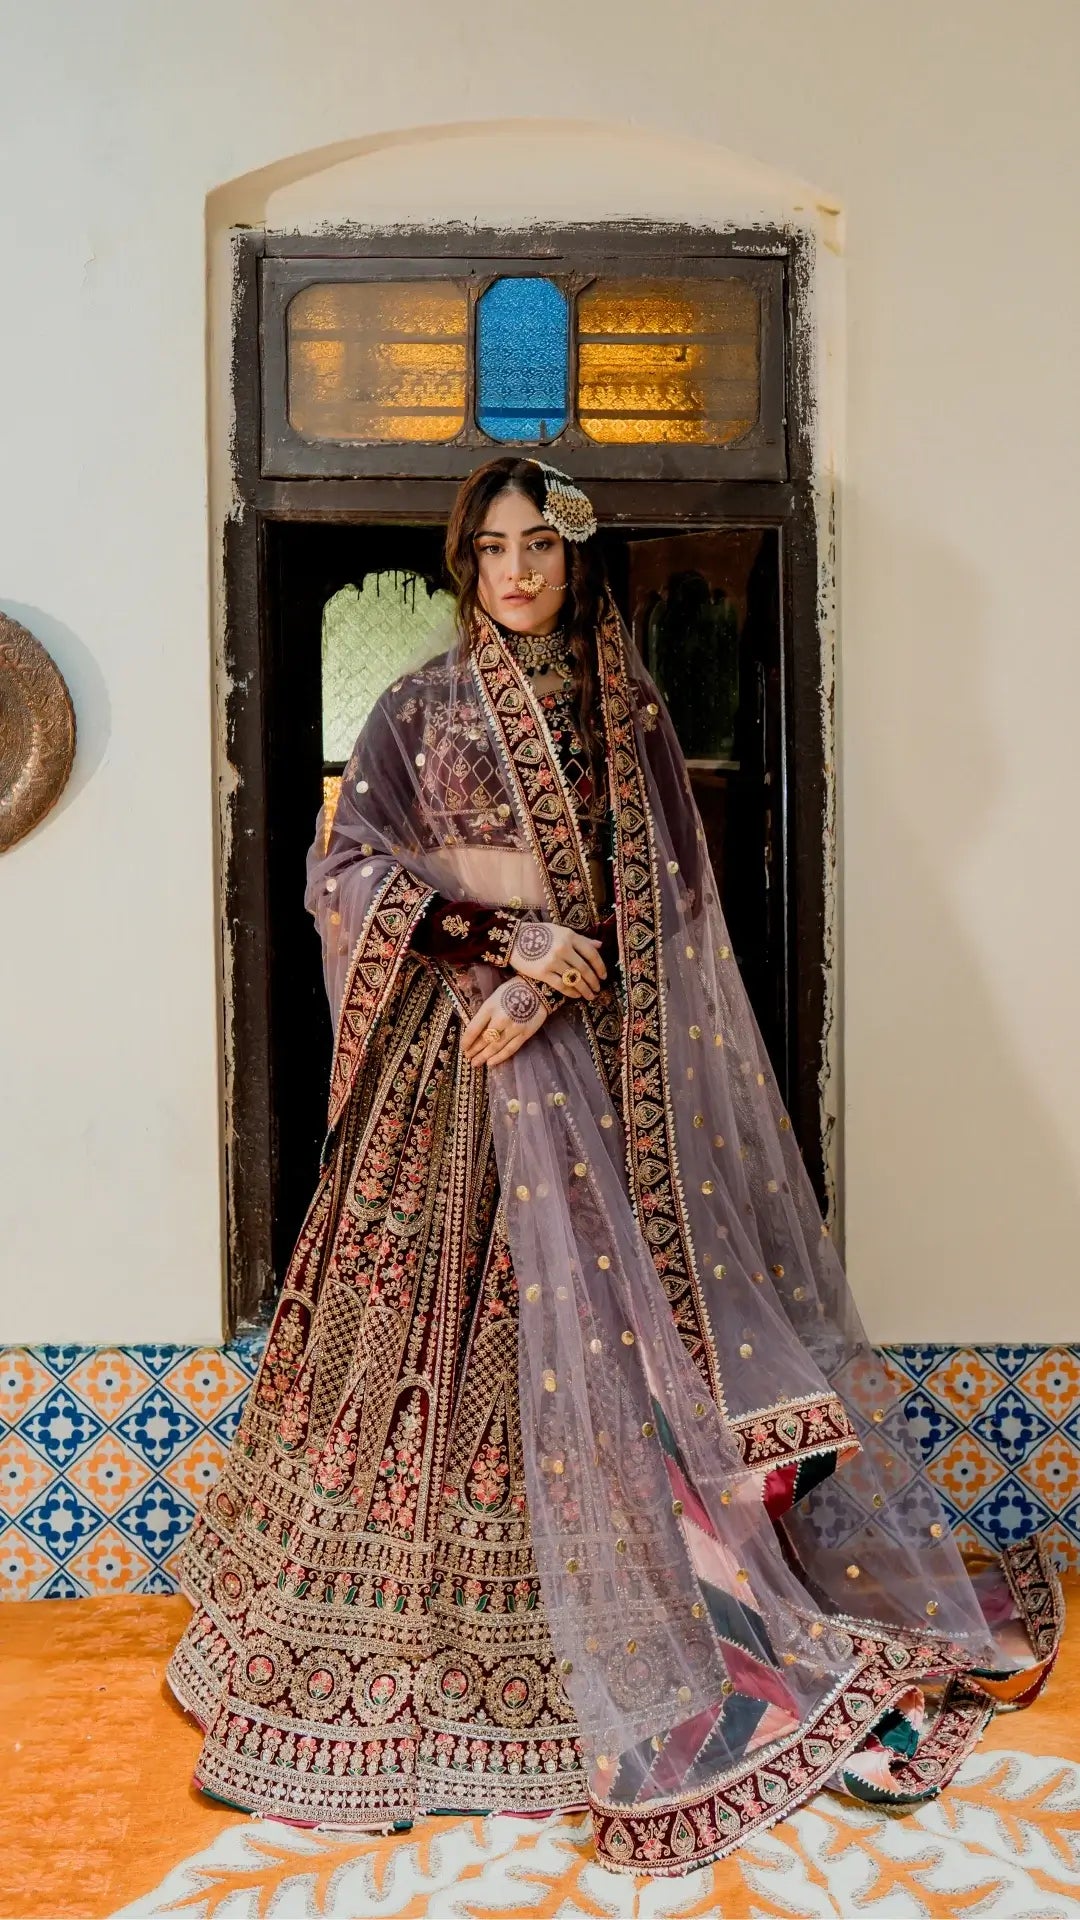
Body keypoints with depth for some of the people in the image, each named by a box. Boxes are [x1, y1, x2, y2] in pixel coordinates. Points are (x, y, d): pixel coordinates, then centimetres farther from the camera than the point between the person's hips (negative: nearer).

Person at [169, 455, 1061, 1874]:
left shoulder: (627, 710, 10)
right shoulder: (421, 710, 8)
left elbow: (664, 897, 2)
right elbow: (341, 870, 0)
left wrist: (544, 979, -13)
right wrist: (492, 905, -13)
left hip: (602, 1064, 1)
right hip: (460, 1069, -1)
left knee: (611, 1321, -2)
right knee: (449, 1327, -2)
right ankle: (406, 1656, 11)